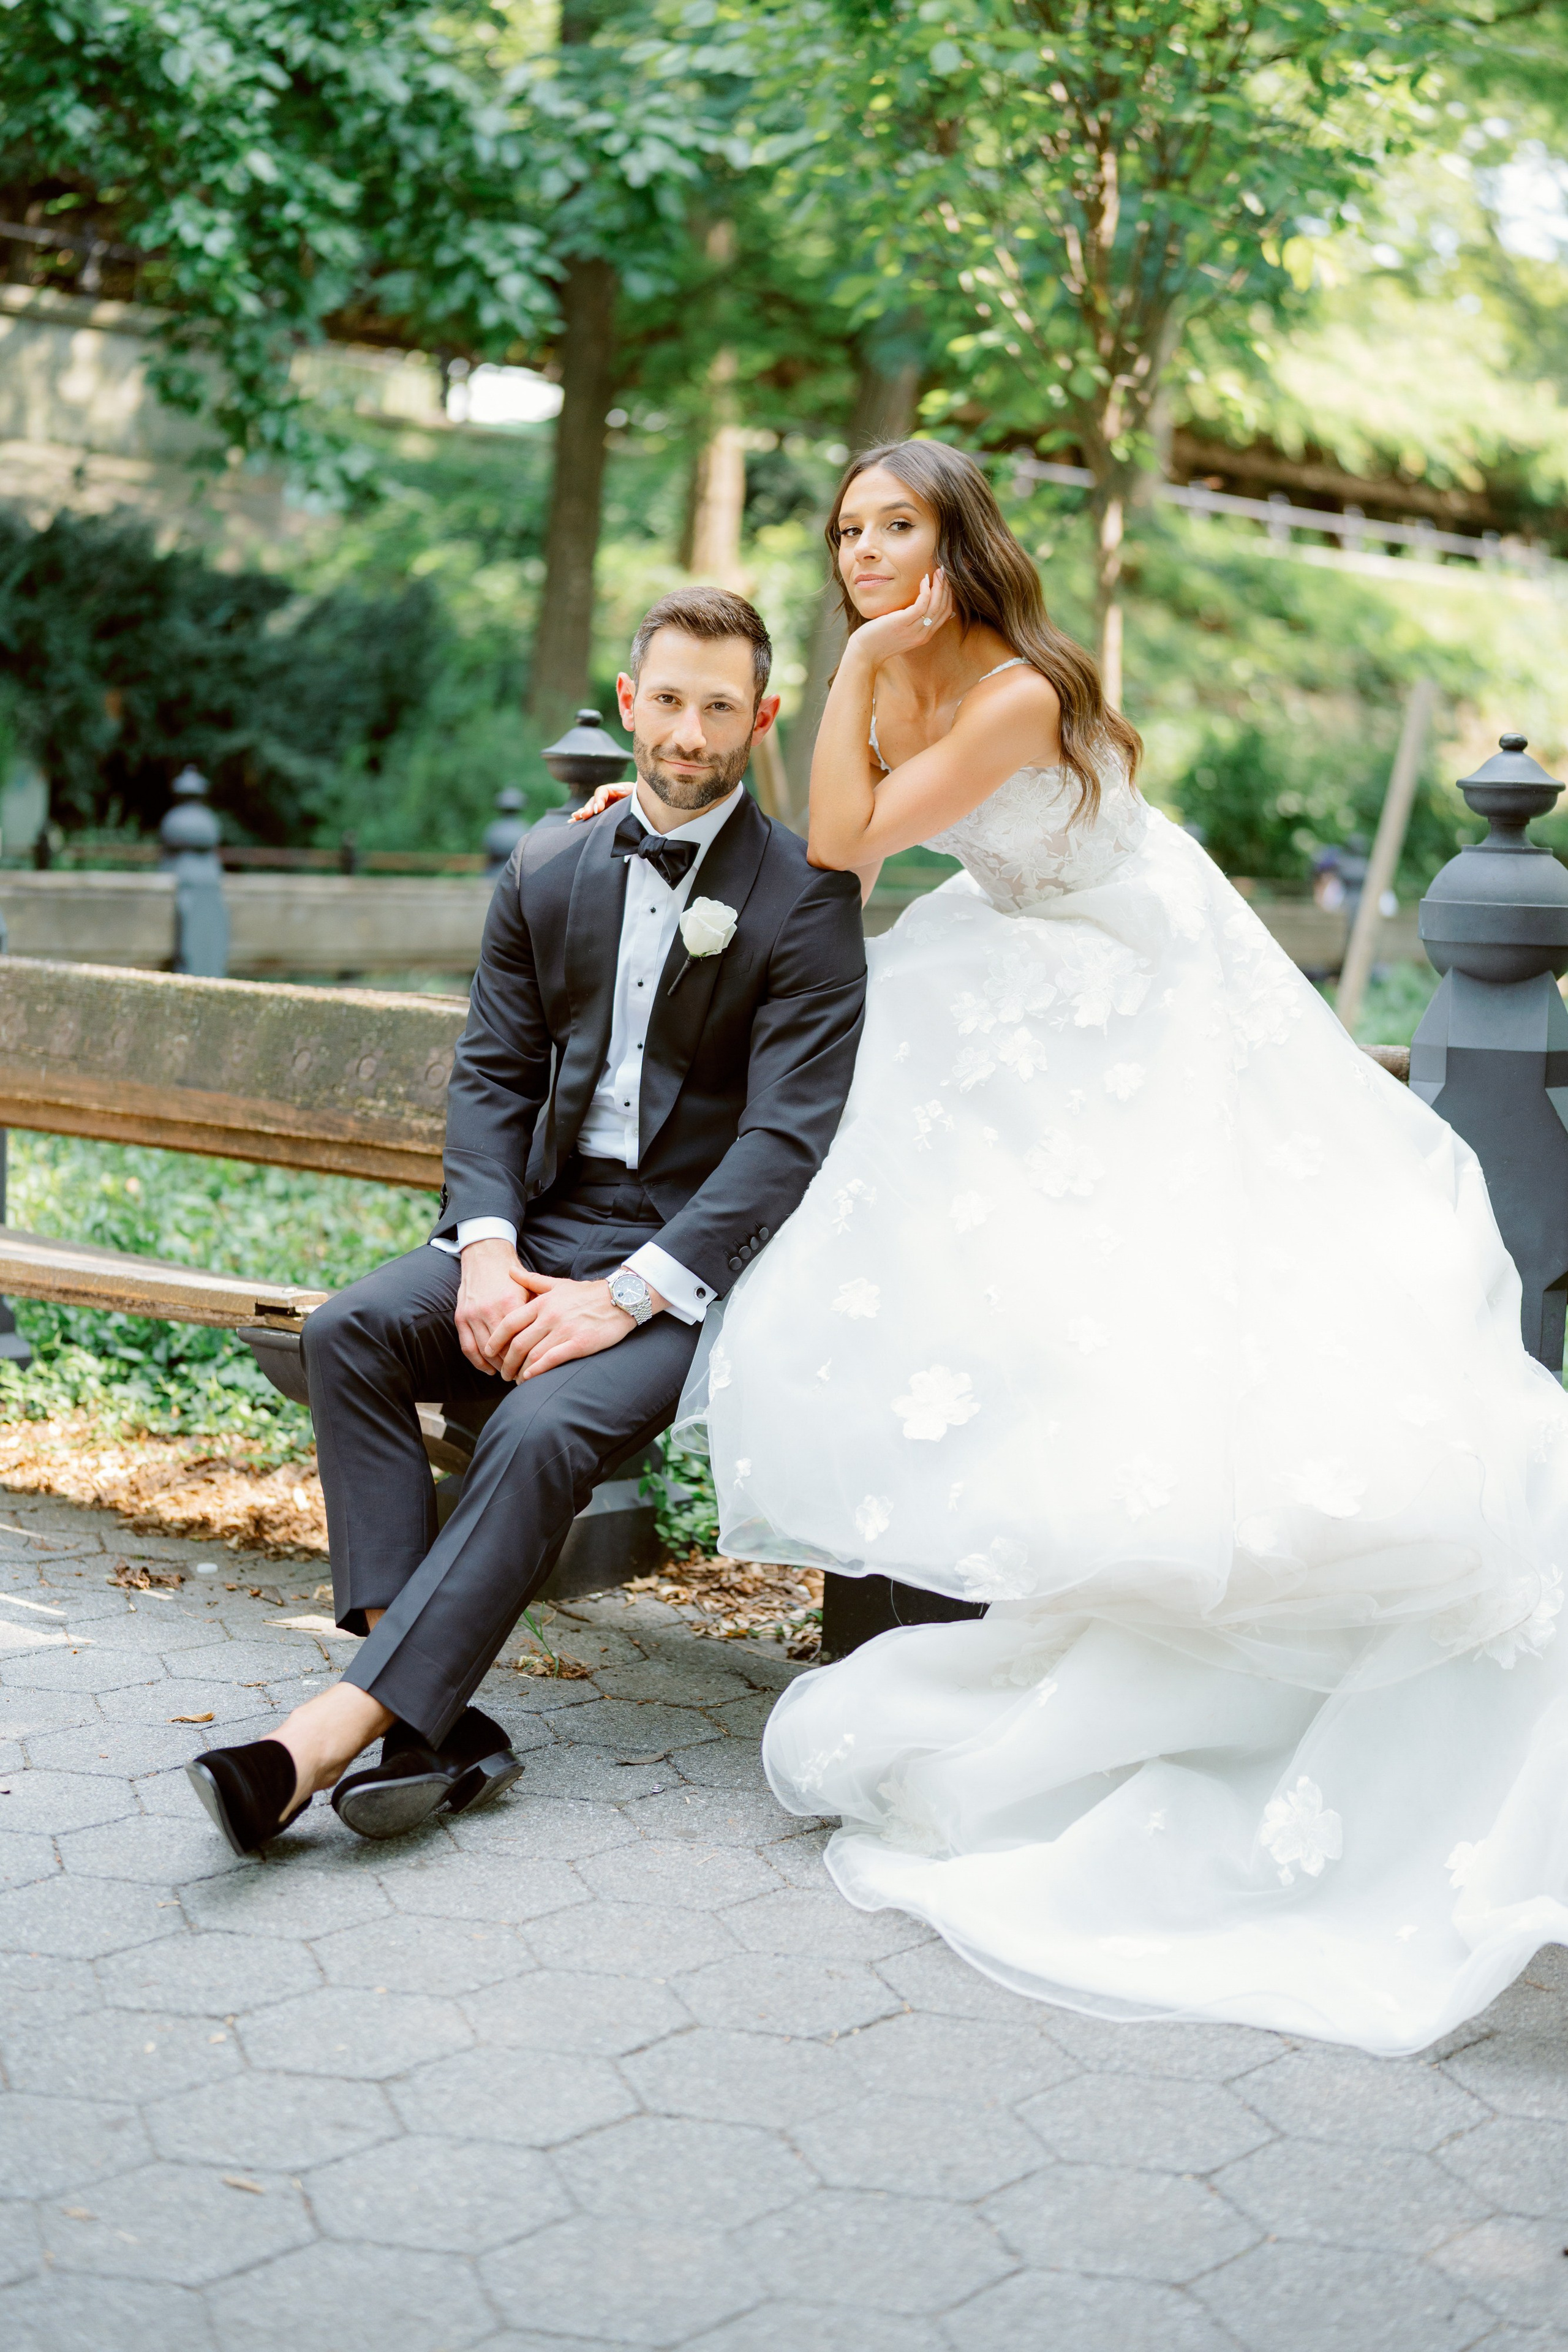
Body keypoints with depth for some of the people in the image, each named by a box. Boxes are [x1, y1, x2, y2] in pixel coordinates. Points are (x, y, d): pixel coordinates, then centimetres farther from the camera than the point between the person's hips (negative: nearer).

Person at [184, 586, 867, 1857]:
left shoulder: (807, 895, -7)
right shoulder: (547, 867, 9)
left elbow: (788, 1136, -14)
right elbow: (491, 1075, 8)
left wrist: (625, 1297, -22)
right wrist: (486, 1251, -11)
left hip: (695, 1254, -5)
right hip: (543, 1221, 5)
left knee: (543, 1430, -31)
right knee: (350, 1332, -21)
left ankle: (340, 1728, -29)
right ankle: (434, 1719, -28)